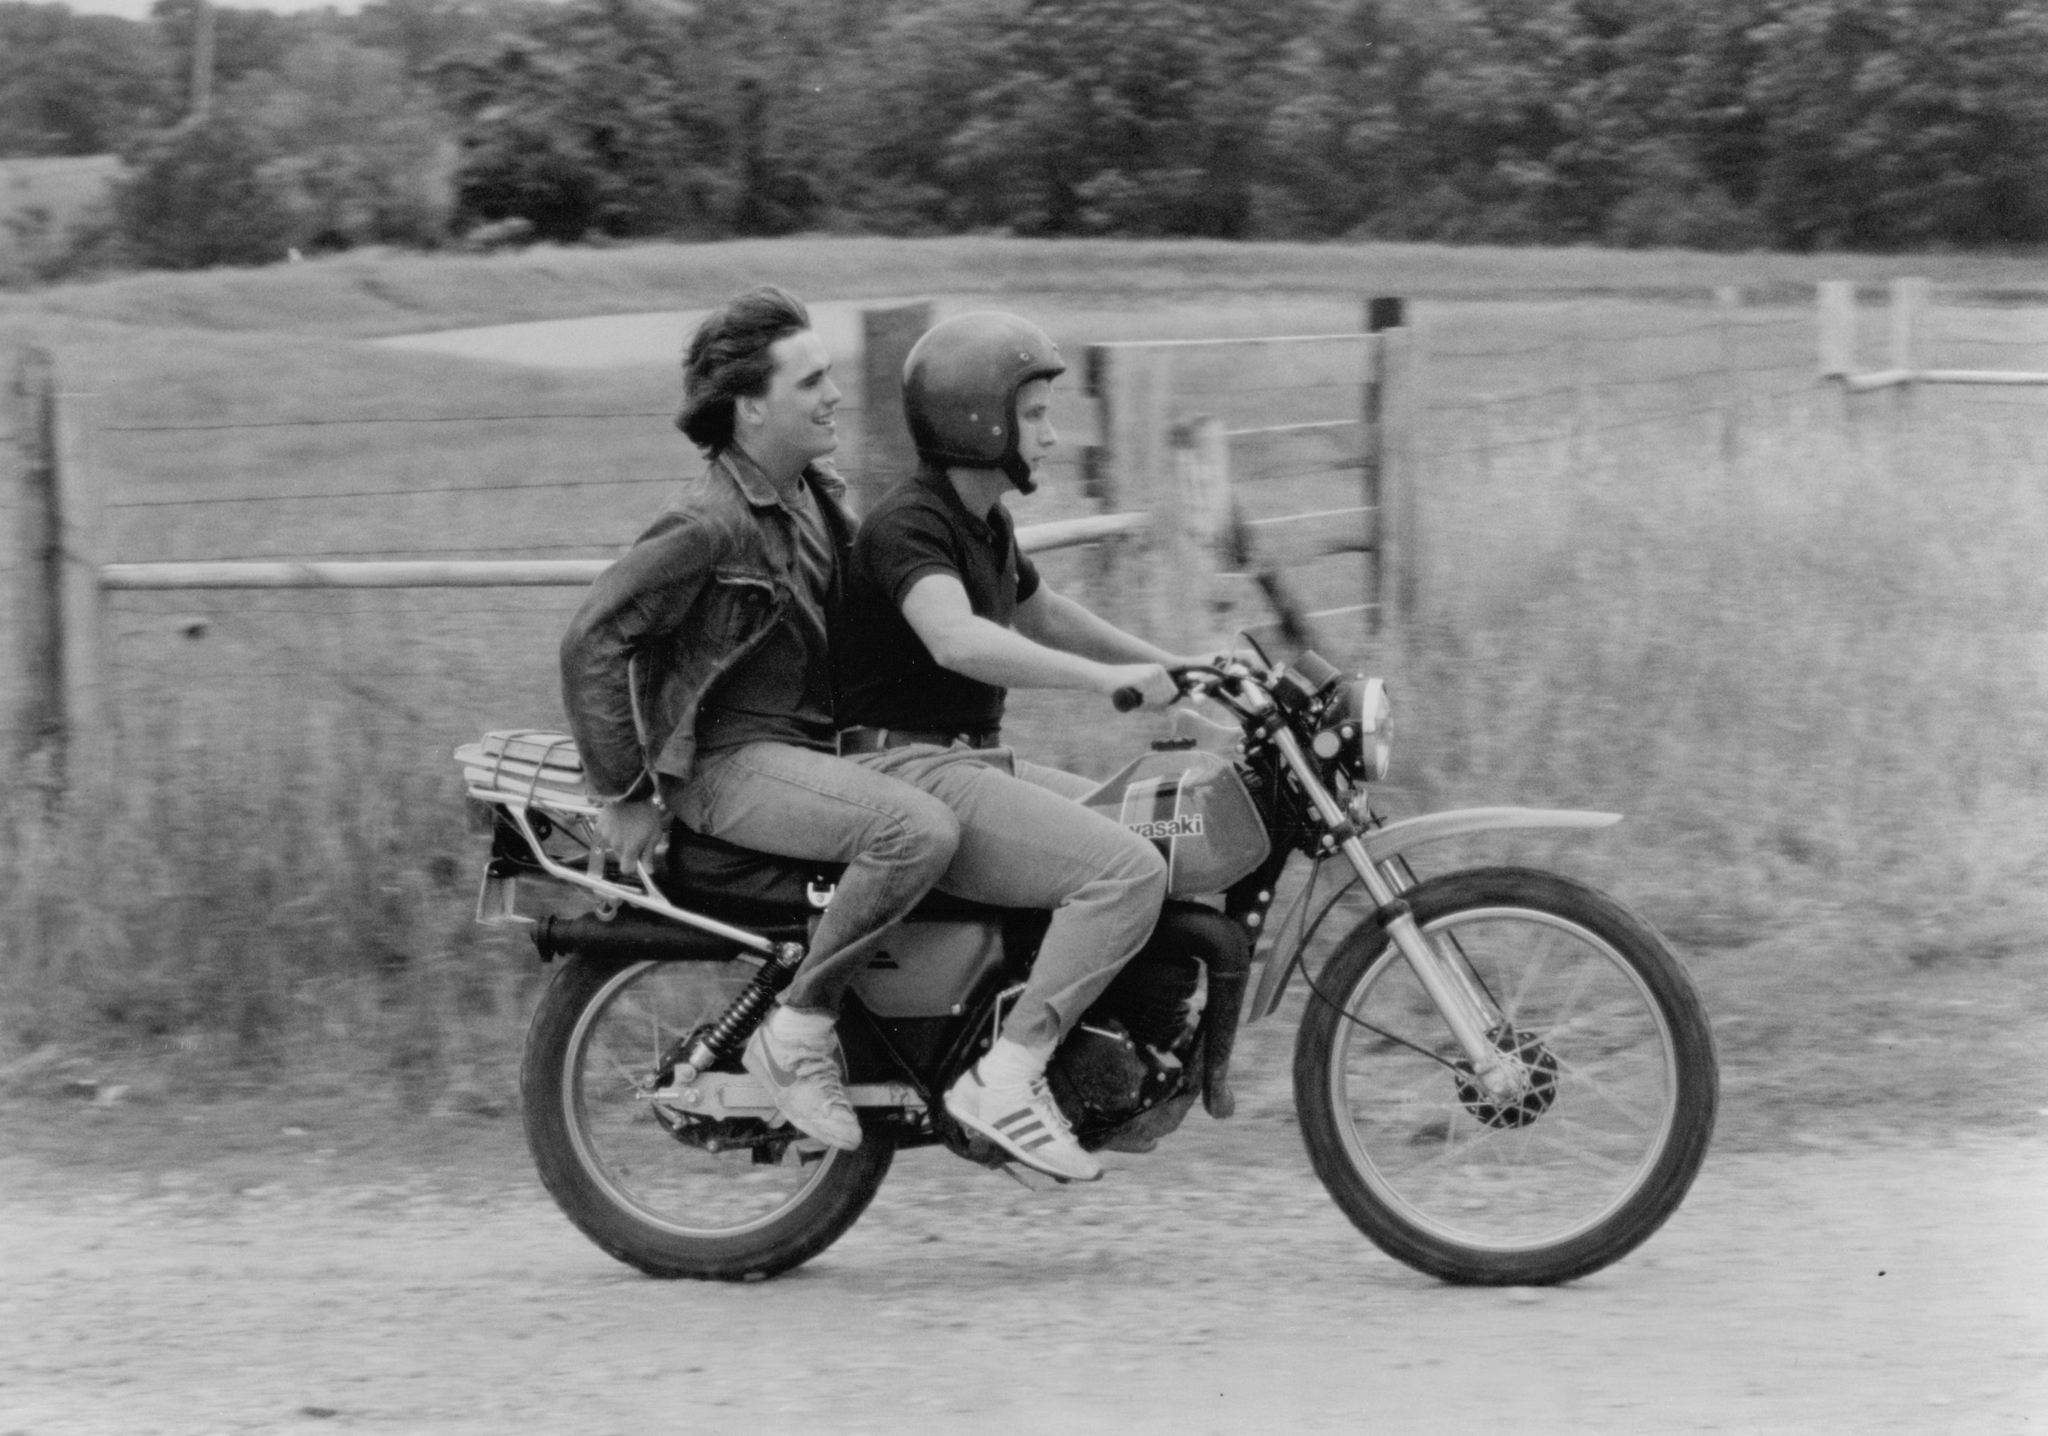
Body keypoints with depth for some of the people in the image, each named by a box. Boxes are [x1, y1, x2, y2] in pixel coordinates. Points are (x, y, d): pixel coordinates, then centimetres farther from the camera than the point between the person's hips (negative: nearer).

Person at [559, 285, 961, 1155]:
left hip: (810, 743, 10)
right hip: (730, 759, -10)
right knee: (920, 832, -30)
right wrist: (623, 796, -19)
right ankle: (797, 1034, -19)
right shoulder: (710, 525, -19)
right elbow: (592, 641, -21)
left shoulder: (818, 494, 10)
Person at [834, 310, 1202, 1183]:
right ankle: (1006, 1079, -23)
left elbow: (1040, 612, 33)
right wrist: (1105, 679, -39)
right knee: (1126, 871, -24)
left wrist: (1170, 666, 30)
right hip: (907, 771, -10)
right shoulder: (908, 524, -17)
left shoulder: (983, 524, 15)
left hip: (973, 762, 10)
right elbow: (956, 638, -36)